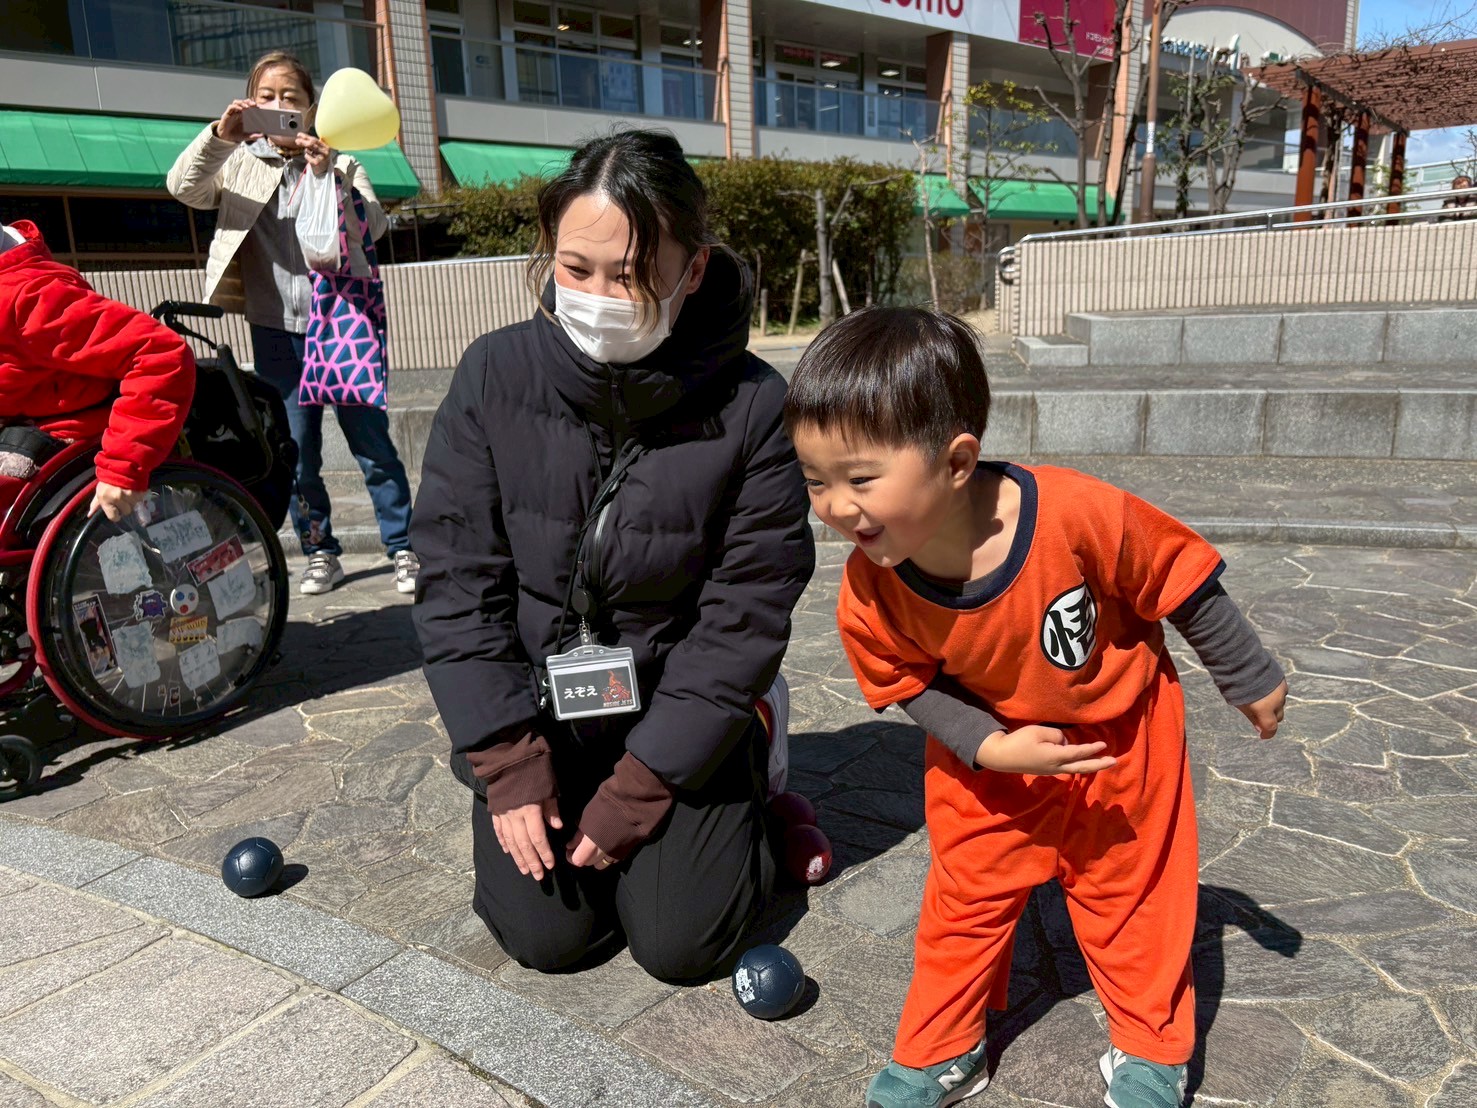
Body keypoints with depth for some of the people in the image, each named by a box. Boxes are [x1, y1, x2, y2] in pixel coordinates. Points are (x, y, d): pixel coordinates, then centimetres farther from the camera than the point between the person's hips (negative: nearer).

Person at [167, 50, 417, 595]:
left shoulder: (340, 163, 7)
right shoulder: (237, 165, 10)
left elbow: (373, 225, -9)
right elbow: (182, 187, -7)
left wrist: (329, 176, -25)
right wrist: (219, 136, -22)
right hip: (276, 331, 2)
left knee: (373, 444, 0)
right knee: (296, 453, 6)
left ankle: (404, 548, 9)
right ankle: (320, 553, 18)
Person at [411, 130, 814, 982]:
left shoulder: (752, 406, -19)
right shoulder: (496, 376, -13)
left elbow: (743, 616, -15)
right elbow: (456, 578, -9)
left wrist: (639, 788, -14)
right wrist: (508, 766, -12)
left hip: (676, 713, -1)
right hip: (536, 709, 2)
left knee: (680, 943, -3)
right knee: (547, 934, -2)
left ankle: (750, 764, 23)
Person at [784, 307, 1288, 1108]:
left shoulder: (1079, 515, -38)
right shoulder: (869, 596, -28)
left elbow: (1183, 583, -19)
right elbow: (913, 687, -9)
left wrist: (1250, 682, -4)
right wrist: (991, 748, -25)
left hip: (1118, 730, -1)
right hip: (989, 750, 2)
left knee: (1129, 892, 15)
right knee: (965, 898, 11)